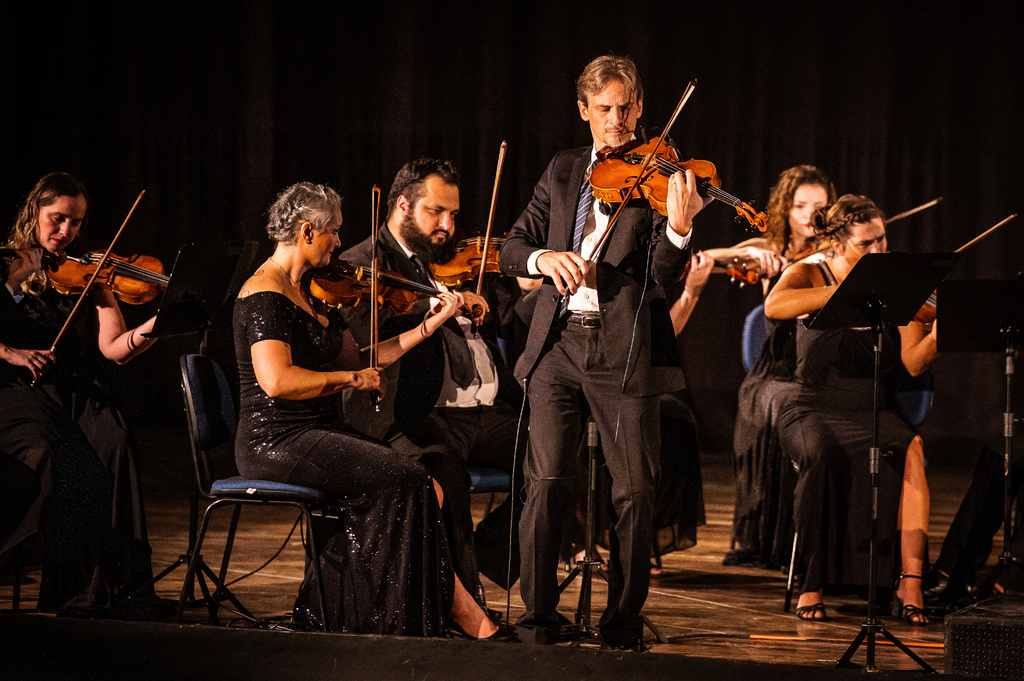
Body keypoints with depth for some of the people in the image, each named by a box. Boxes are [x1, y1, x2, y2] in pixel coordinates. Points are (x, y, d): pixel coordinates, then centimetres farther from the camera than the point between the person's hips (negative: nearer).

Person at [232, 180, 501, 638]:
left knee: (430, 493, -10)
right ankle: (466, 617, -10)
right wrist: (352, 379, -15)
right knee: (404, 480, -20)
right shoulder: (264, 294, -12)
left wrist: (431, 324, 12)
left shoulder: (312, 293, 17)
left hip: (321, 435, 9)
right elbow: (277, 380, -26)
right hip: (276, 442, -9)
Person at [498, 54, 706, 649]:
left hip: (624, 350, -2)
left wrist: (679, 227, -29)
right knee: (548, 482, -5)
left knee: (636, 489, -2)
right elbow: (511, 250, 14)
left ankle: (624, 618, 11)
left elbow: (665, 274, -9)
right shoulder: (562, 172, 15)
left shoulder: (655, 179, 2)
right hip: (558, 344, 2)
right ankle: (538, 616, 4)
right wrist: (544, 257, -9)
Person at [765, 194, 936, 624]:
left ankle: (910, 584, -32)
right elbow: (774, 306, -22)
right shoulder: (810, 275, 2)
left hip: (871, 413, 2)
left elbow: (914, 363, -6)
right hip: (814, 412, -1)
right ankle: (813, 585, -23)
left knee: (912, 450, -31)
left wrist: (940, 333, -27)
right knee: (823, 456, -36)